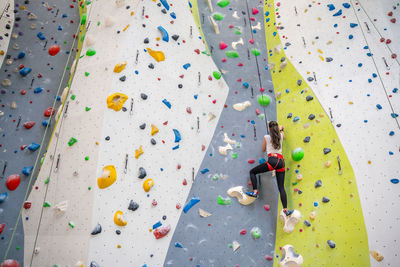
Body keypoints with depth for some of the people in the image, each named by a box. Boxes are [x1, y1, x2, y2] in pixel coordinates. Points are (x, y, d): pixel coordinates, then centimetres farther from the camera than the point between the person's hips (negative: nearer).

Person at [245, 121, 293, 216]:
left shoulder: (266, 137, 7)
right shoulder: (280, 136, 17)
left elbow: (263, 150, 20)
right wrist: (281, 129, 61)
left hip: (272, 160, -4)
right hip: (281, 161, 5)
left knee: (252, 172, 12)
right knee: (281, 187, 4)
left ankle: (255, 192, -2)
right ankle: (285, 209, -1)